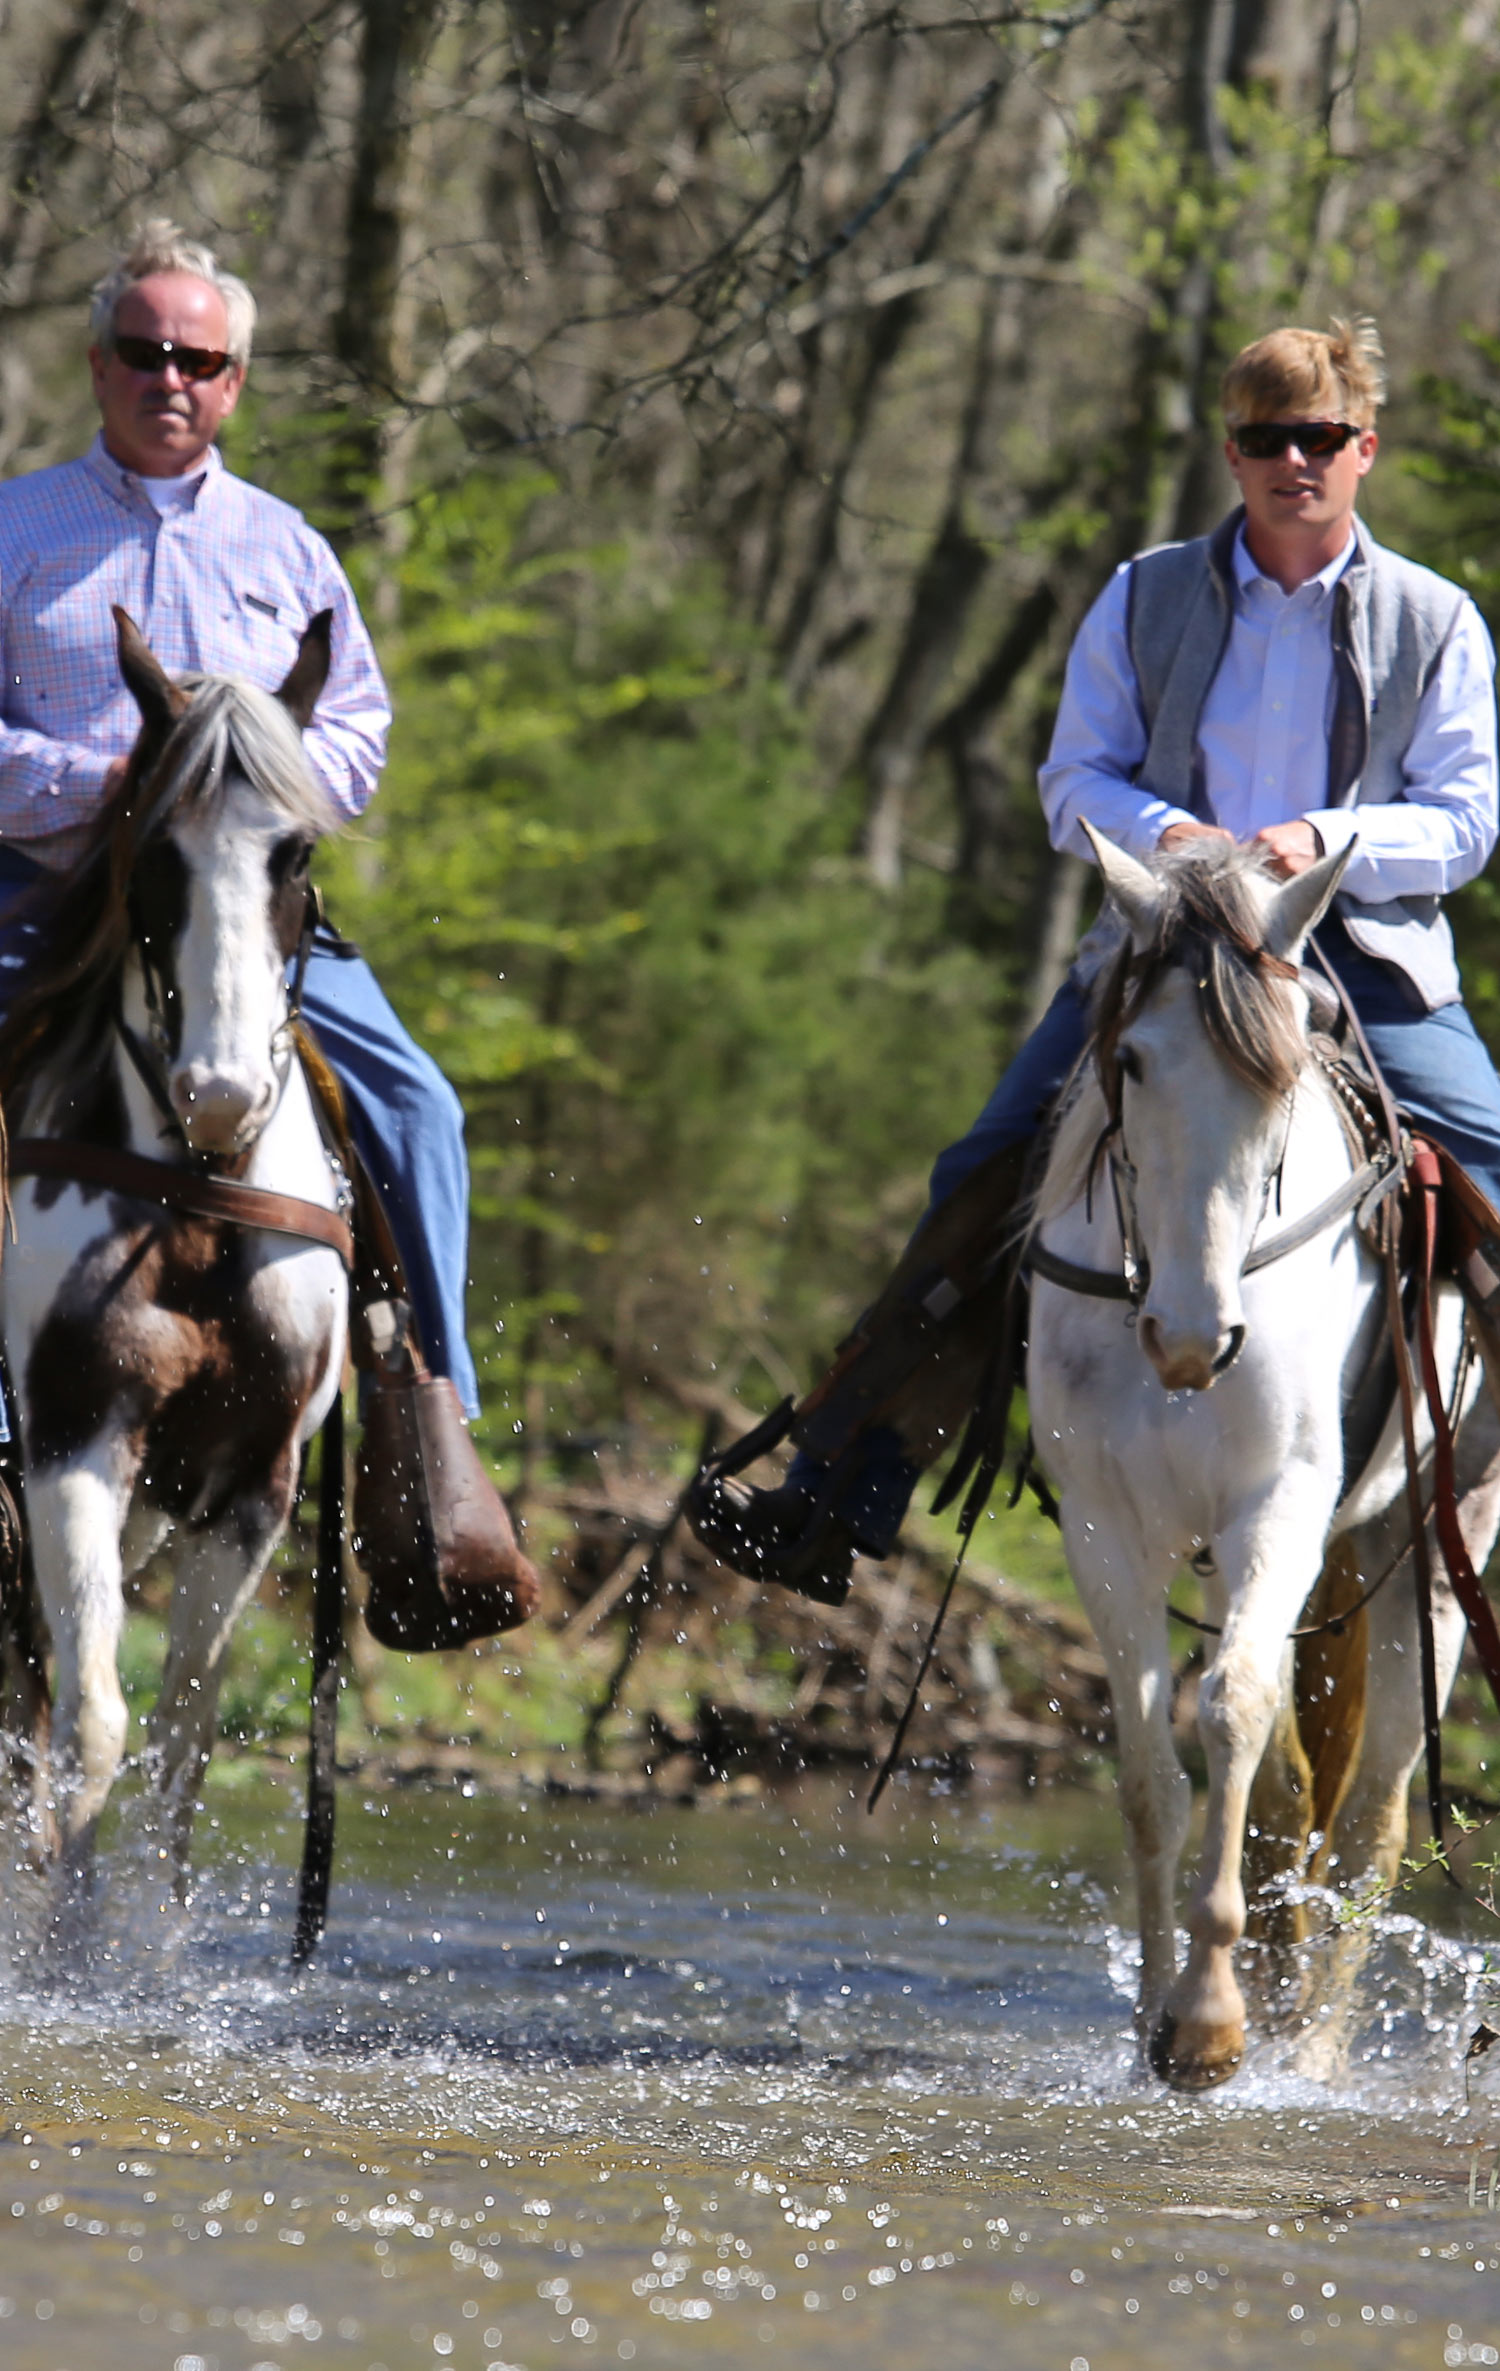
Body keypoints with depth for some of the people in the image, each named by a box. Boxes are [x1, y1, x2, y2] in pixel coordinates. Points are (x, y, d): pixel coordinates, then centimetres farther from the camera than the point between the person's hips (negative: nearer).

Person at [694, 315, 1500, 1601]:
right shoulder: (1146, 600, 8)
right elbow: (1076, 783, 7)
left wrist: (1327, 841, -18)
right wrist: (1165, 831, -15)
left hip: (1369, 959, -1)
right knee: (985, 1179, -11)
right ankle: (836, 1505, -10)